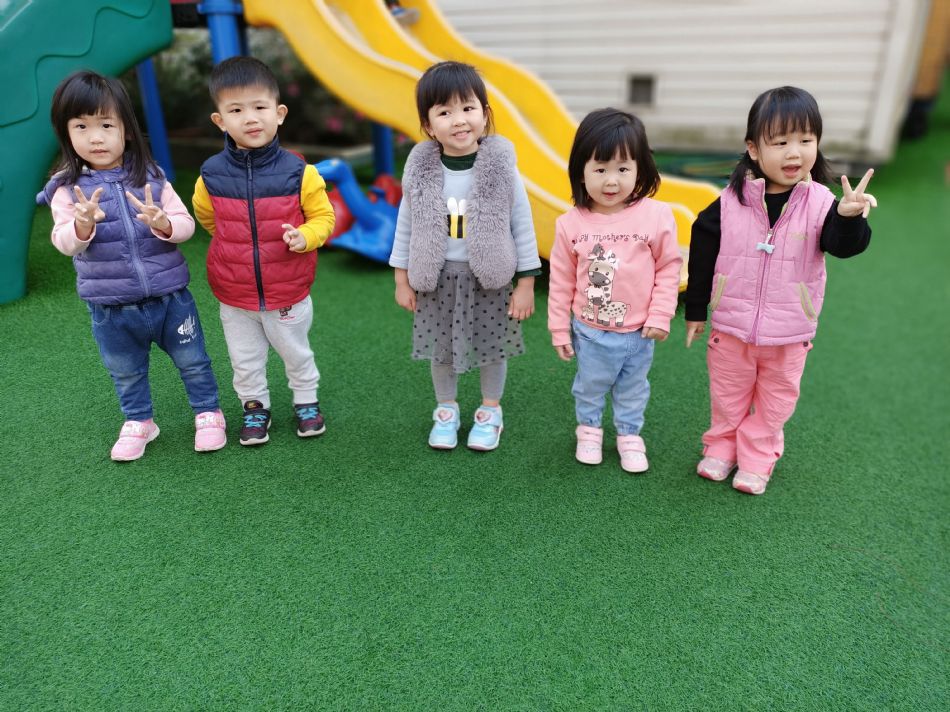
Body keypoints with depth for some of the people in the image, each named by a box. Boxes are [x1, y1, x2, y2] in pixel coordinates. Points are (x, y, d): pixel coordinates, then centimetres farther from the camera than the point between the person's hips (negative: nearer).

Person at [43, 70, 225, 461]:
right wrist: (83, 224, -36)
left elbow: (186, 224, -7)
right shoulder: (67, 188, -7)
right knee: (126, 373, 19)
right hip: (111, 308, 1)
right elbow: (64, 242, -15)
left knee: (192, 361, 14)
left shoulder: (151, 177, -6)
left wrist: (163, 223, -29)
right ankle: (138, 422, 41)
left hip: (170, 296, 0)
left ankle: (208, 413, 34)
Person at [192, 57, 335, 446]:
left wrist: (304, 236, -25)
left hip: (288, 292, -2)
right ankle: (255, 406, 40)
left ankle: (306, 400, 41)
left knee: (295, 352, 19)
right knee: (245, 360, 18)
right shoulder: (211, 174, -9)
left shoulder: (298, 172, -15)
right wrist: (236, 245, 11)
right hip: (233, 295, 2)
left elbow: (323, 216, -7)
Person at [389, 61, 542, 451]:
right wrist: (402, 279, 5)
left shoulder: (501, 167, -12)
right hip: (437, 278, 2)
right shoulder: (420, 169, -7)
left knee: (492, 347, 14)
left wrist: (526, 283, -6)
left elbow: (523, 226, -6)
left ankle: (490, 410, 37)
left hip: (490, 278, -1)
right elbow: (405, 226, 3)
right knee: (441, 349, 15)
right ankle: (446, 409, 38)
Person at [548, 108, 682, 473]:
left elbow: (669, 268, -5)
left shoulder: (657, 215, -15)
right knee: (590, 387, 21)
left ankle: (630, 435, 42)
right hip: (589, 331, 1)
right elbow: (561, 280, -4)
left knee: (633, 390, 20)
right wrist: (559, 329, -1)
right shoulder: (571, 223, -12)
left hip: (639, 332, 0)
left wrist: (660, 316, -8)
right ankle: (589, 430, 45)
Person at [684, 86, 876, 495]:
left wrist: (849, 217, -41)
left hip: (789, 334, 0)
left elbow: (845, 245, -19)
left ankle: (757, 457, 35)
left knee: (774, 401, 16)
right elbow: (702, 254, -3)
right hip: (731, 328, 0)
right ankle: (721, 446, 39)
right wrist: (695, 309, 2)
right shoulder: (730, 202, -11)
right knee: (727, 397, 18)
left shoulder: (820, 203, -11)